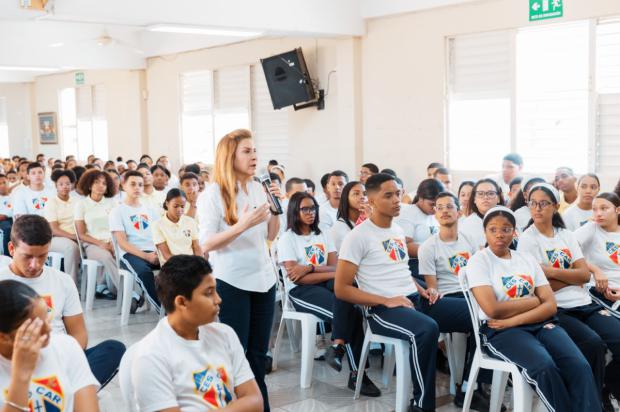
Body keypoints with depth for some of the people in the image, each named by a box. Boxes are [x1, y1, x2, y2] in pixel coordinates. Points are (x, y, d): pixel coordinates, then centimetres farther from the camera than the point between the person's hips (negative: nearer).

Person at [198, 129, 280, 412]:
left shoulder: (258, 188, 6)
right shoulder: (214, 192, -10)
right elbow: (206, 244, -15)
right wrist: (243, 225, -25)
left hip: (264, 279, 6)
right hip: (231, 282, -5)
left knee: (258, 351, 12)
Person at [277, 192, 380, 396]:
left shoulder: (322, 235, 16)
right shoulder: (287, 239, 0)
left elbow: (336, 267, 4)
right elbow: (296, 278, -11)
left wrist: (310, 268, -14)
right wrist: (332, 274, -14)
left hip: (326, 285, 5)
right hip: (300, 292, -5)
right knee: (352, 312, -29)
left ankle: (337, 346, -26)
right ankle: (356, 373, -25)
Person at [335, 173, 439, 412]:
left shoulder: (398, 231, 17)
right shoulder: (358, 236, -7)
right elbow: (341, 289, -10)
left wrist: (422, 290, 7)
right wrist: (386, 301, -17)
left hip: (413, 299, 7)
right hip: (382, 309, -7)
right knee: (427, 330, -36)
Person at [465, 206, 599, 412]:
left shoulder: (528, 259, 16)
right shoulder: (478, 261, 2)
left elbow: (550, 305, 5)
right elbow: (493, 310, -12)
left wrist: (513, 320, -11)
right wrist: (533, 301, 0)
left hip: (540, 324, 5)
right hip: (500, 331, -4)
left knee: (580, 367, -25)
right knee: (544, 367, -34)